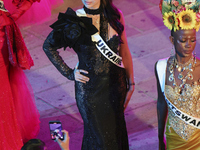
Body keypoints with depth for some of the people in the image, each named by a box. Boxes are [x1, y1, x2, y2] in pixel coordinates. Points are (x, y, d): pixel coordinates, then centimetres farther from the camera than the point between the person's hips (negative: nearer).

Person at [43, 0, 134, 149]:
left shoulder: (115, 15, -6)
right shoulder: (75, 21, -15)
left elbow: (125, 52, 4)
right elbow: (48, 46, -1)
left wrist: (131, 83, 6)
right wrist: (69, 73, -4)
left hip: (116, 84, 3)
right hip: (89, 87, -2)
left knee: (116, 129, 14)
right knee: (98, 132, 9)